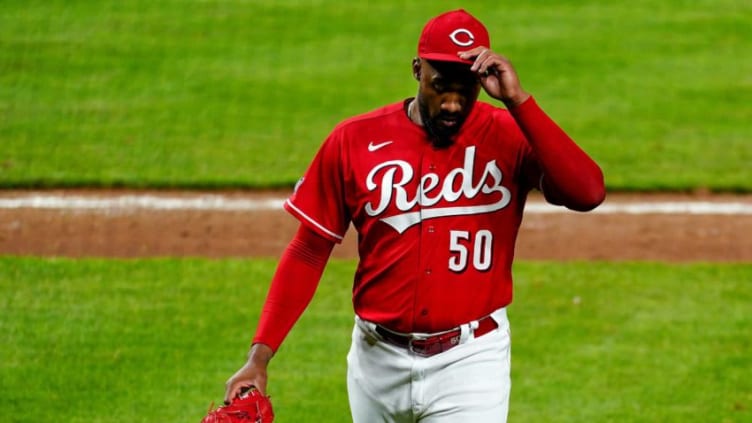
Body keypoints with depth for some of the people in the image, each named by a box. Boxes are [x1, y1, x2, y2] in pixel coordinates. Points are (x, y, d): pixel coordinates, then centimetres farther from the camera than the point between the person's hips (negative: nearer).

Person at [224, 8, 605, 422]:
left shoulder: (510, 136, -6)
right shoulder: (355, 140, -2)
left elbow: (587, 193, -23)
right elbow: (308, 252, 3)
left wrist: (517, 100, -27)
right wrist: (260, 355, -5)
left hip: (469, 361, -3)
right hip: (377, 360, 3)